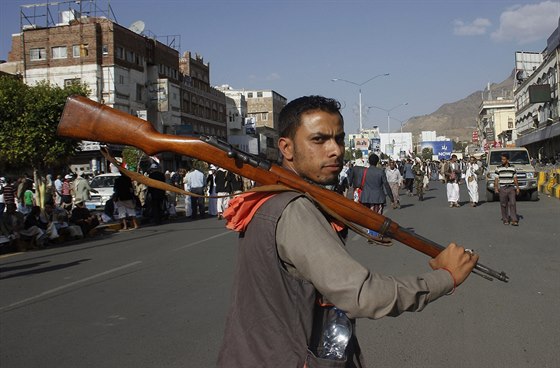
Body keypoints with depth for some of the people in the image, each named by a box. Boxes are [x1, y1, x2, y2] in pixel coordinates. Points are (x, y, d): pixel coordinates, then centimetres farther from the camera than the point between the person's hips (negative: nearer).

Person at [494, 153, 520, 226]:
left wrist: (517, 188, 9)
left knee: (512, 203, -8)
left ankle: (514, 220, -9)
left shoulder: (512, 168, 8)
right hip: (502, 189, -1)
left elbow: (515, 179, 13)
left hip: (511, 188, 1)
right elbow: (496, 179, 2)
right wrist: (496, 188, -7)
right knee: (504, 205, 2)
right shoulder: (498, 168, 3)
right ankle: (505, 220, 13)